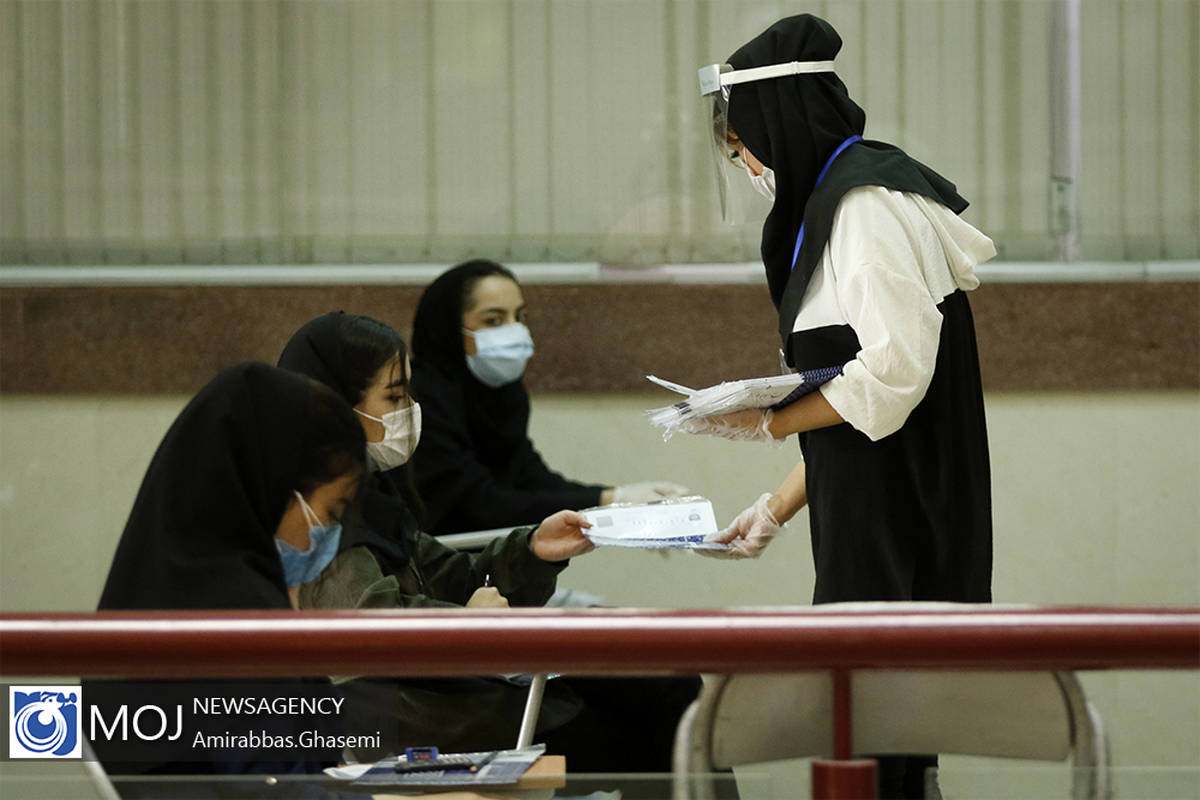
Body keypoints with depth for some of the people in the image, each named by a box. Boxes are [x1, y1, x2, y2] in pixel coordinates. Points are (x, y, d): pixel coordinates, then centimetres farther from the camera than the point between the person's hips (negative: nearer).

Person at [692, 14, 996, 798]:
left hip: (896, 519, -10)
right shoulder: (833, 199, 19)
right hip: (870, 508, 10)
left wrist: (769, 423, -12)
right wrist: (776, 508, 19)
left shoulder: (869, 203, -12)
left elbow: (892, 372, -21)